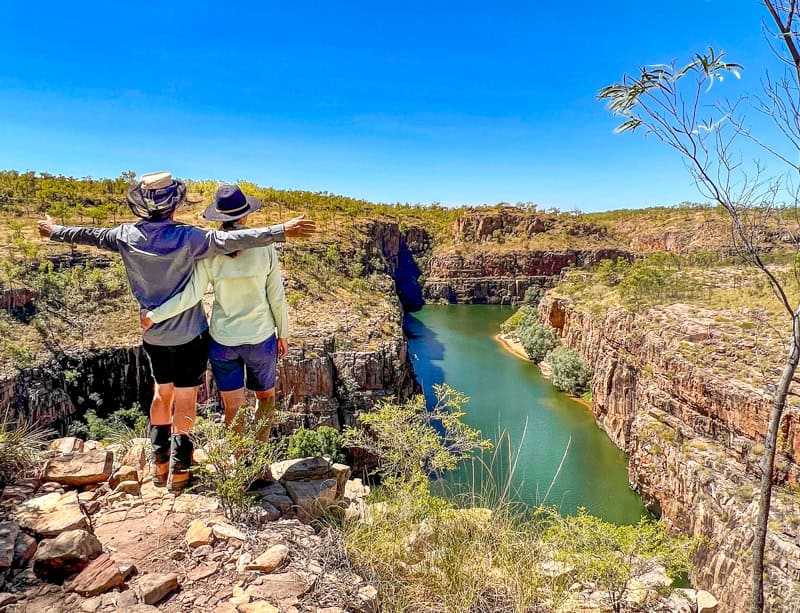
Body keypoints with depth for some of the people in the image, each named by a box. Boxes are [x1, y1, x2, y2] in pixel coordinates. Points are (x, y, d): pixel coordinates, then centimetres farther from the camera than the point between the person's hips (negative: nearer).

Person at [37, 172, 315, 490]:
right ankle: (179, 469, 15)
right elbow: (231, 240, -32)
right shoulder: (185, 237, -20)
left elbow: (88, 235, 12)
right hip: (189, 335, -5)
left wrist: (53, 231, 32)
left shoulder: (126, 236, -5)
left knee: (162, 393, 21)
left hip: (153, 335, 5)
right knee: (185, 399, 7)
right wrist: (282, 230, -37)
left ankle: (160, 462, 30)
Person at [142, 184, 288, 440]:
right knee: (265, 395, 23)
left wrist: (153, 316, -5)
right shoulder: (264, 247, -12)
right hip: (260, 338, 0)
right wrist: (283, 334, 5)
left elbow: (190, 296, -17)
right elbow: (276, 297, -7)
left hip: (222, 341, 1)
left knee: (233, 409, 13)